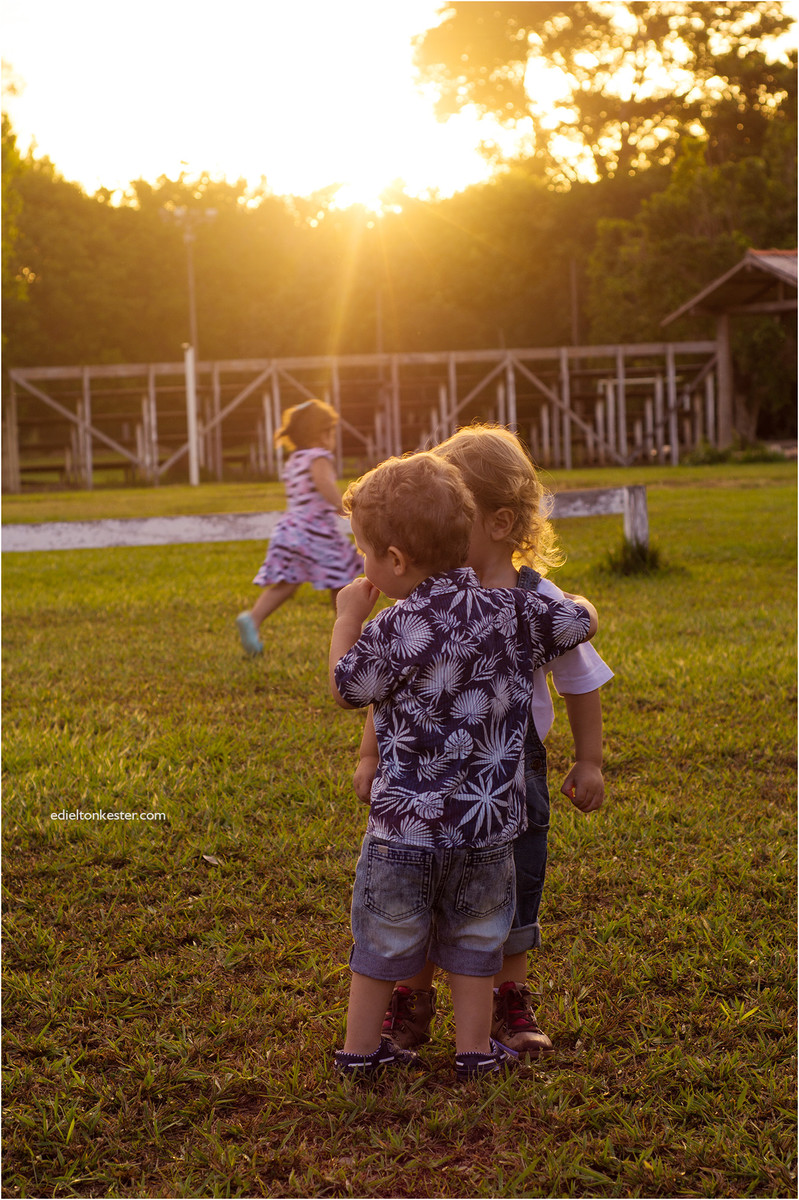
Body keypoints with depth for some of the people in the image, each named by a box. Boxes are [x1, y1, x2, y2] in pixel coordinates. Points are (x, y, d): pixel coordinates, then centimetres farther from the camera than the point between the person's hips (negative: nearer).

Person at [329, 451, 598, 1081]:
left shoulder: (396, 631, -17)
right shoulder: (512, 610, -4)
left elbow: (345, 687, -2)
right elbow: (582, 621, 11)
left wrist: (348, 618, 9)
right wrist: (571, 604, 33)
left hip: (405, 820, -3)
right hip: (487, 820, 3)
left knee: (383, 932, 14)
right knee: (475, 933, 19)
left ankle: (361, 1046, 25)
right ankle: (475, 1047, 25)